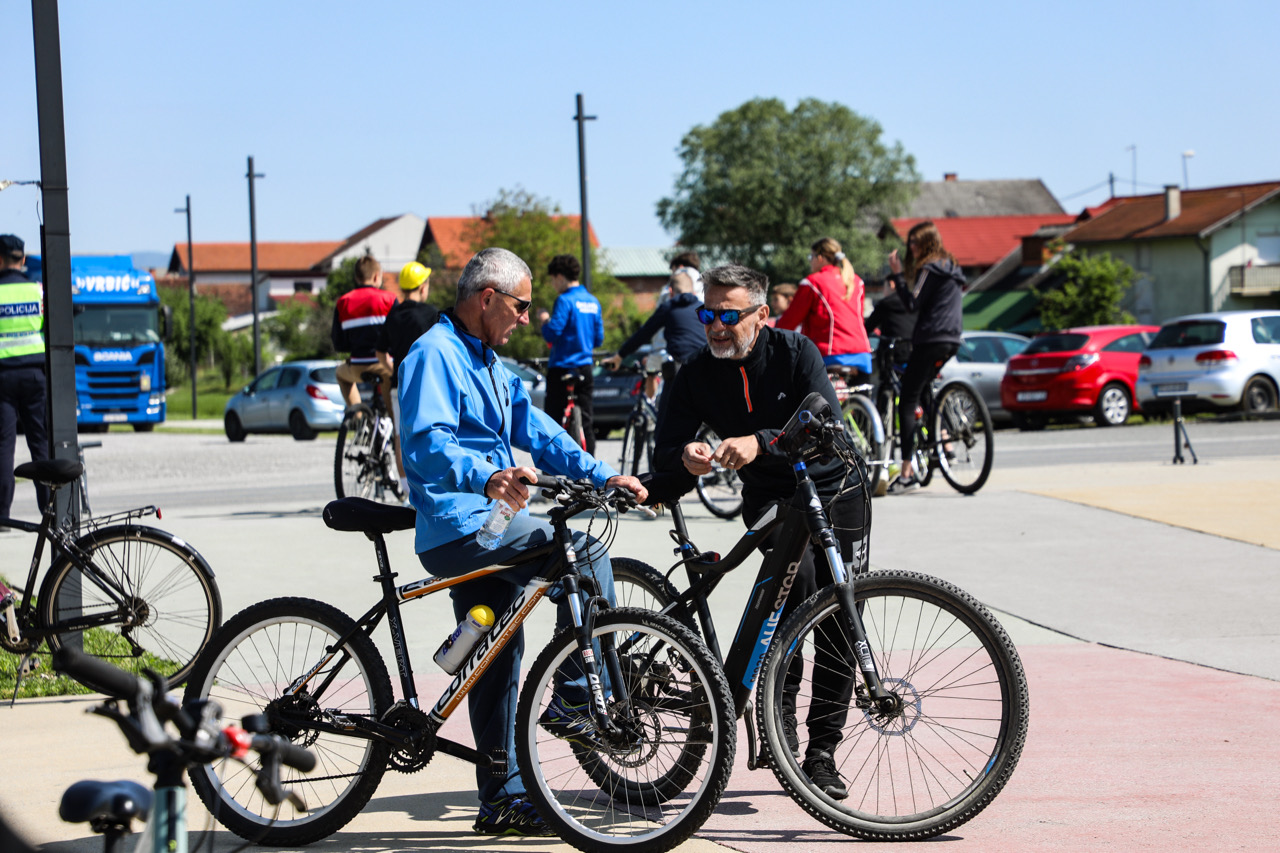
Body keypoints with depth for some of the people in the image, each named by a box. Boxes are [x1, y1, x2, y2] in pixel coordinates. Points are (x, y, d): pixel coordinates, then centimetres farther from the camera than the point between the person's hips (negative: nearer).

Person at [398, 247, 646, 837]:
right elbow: (427, 446, -26)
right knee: (585, 550, -19)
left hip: (484, 528, 10)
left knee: (498, 660, 10)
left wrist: (601, 476, 5)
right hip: (459, 528, -10)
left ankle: (503, 798, 15)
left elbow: (534, 429, 17)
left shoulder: (486, 362, 22)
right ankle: (576, 700, -13)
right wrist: (487, 478, -43)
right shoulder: (435, 355, -12)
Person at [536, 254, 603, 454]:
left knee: (553, 422, -1)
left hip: (562, 368, -7)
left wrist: (544, 320, 1)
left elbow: (551, 333, -18)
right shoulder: (593, 301, 11)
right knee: (585, 424, 8)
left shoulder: (565, 300, -12)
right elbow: (599, 338, 15)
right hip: (585, 368, 7)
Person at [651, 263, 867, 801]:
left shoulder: (795, 353, -16)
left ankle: (821, 753, 8)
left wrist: (761, 443, -43)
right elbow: (662, 454, -11)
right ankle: (780, 703, -23)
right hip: (769, 500, 0)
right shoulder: (695, 378, -10)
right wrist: (685, 456, -36)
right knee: (797, 571, -32)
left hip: (834, 492, 0)